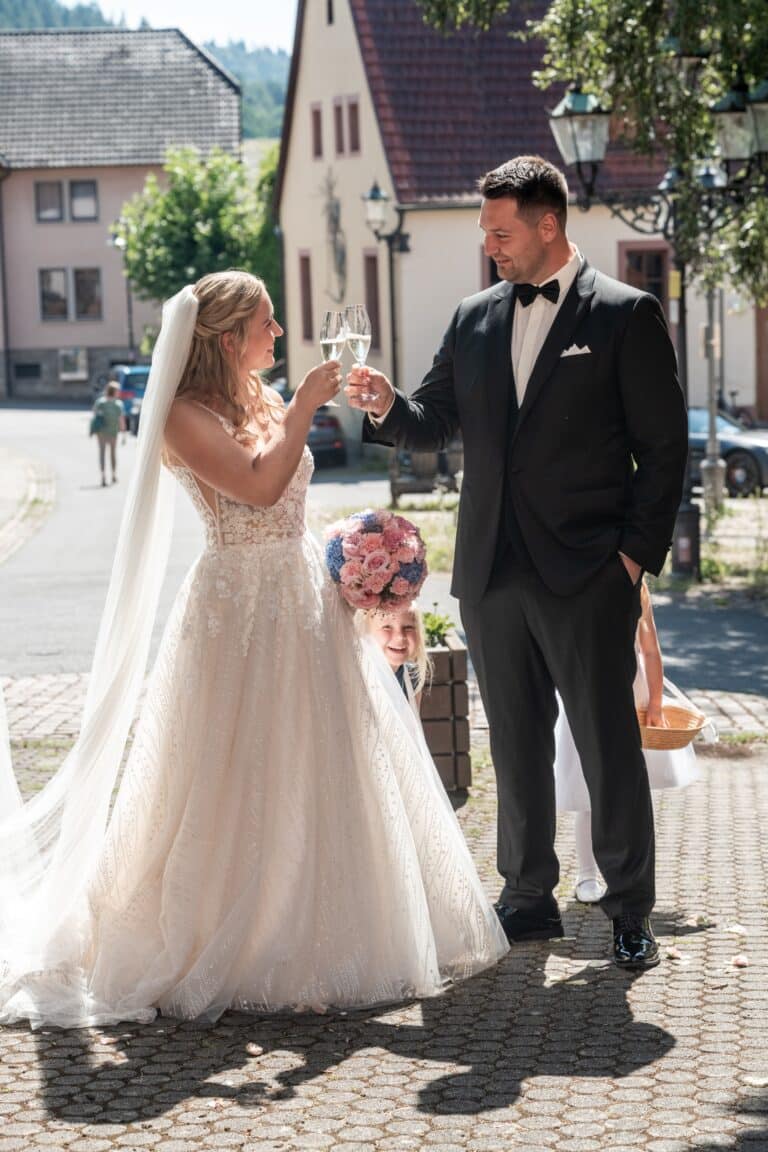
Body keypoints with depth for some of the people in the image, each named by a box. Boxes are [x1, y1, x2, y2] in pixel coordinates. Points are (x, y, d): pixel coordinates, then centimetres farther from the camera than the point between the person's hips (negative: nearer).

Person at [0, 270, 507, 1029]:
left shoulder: (262, 402, 13)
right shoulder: (185, 418, -13)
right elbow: (259, 486, -26)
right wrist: (303, 409, -18)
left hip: (303, 596, 8)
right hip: (240, 611, -8)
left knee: (321, 770, 11)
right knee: (240, 781, -3)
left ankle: (321, 933, 23)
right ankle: (223, 950, 9)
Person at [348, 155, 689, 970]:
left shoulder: (626, 315, -3)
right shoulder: (474, 320, 11)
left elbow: (663, 445, -4)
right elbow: (434, 426, 13)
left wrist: (637, 552, -10)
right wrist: (388, 407, -9)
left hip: (588, 575, -5)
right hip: (492, 574, 5)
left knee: (609, 747, 2)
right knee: (515, 746, 12)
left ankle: (630, 911, 14)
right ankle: (529, 897, 24)